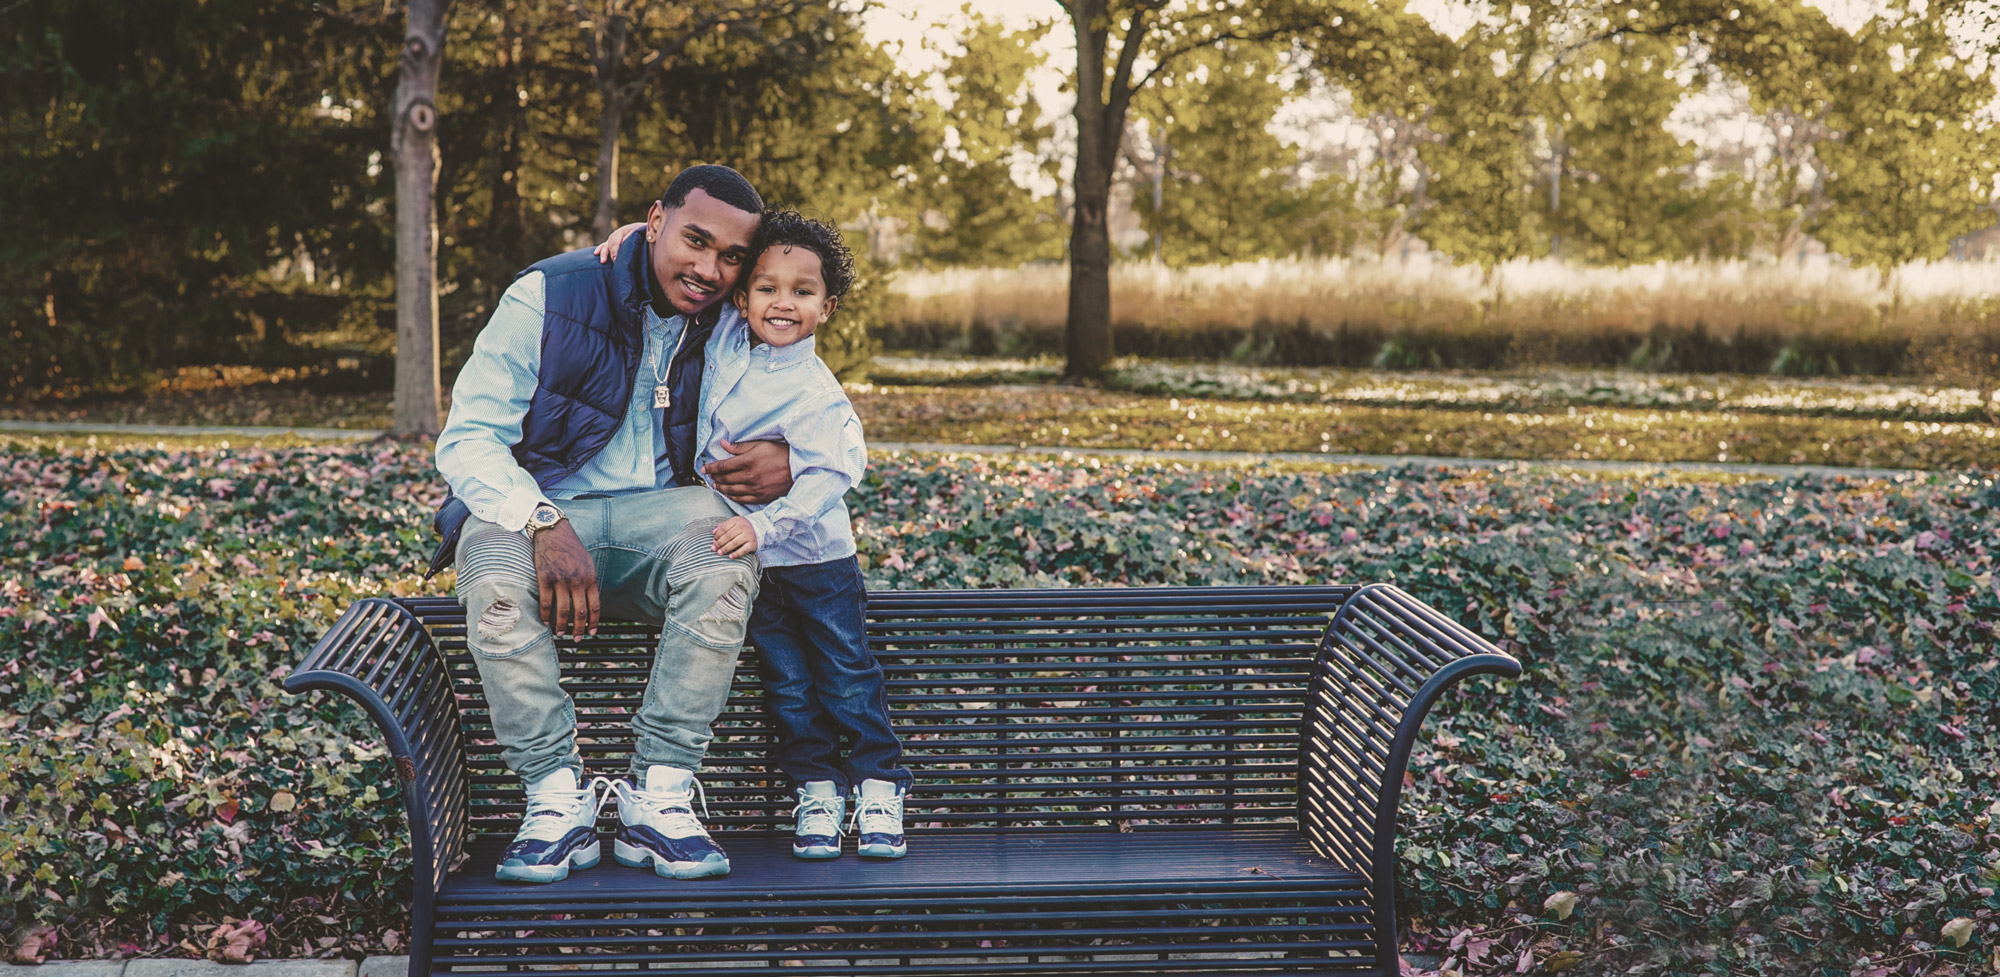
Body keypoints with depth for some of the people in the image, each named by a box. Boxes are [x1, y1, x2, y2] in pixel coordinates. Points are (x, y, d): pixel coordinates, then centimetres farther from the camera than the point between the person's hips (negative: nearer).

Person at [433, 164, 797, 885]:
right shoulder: (548, 297, -8)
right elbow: (468, 439, -12)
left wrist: (789, 461, -14)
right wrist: (545, 524, -32)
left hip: (660, 511, 2)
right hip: (538, 507, -2)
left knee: (727, 564, -33)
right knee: (496, 580, -38)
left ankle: (656, 798, -24)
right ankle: (557, 798, -21)